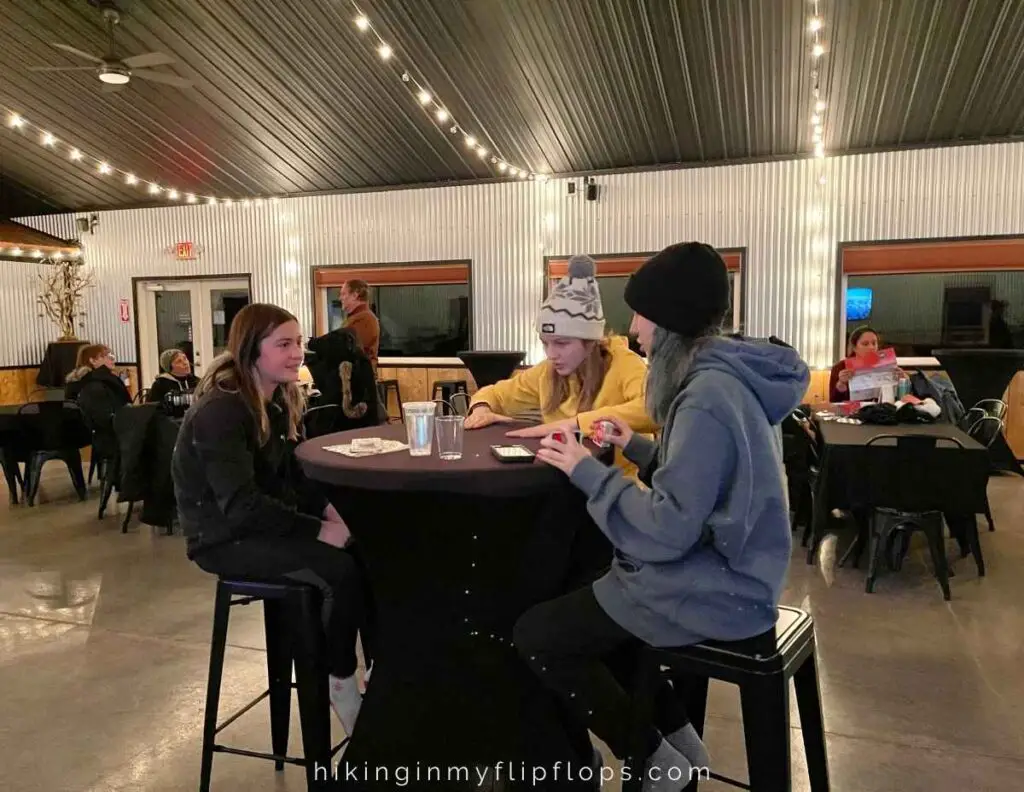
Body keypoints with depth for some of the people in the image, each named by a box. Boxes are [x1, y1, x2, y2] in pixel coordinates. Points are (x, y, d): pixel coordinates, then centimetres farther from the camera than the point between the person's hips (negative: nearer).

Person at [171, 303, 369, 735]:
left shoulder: (278, 400, 5)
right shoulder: (220, 411, -22)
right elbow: (242, 507, -27)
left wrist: (328, 509, -7)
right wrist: (320, 530, -25)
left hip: (264, 521, 8)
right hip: (225, 537, -8)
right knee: (343, 569, -24)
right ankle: (340, 683, -2)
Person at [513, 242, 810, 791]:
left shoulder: (707, 397, -26)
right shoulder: (722, 376, 6)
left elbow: (668, 530, -29)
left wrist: (586, 471, -20)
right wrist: (636, 448, 6)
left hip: (712, 591, -10)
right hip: (721, 571, 10)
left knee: (535, 634, -3)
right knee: (587, 603, 26)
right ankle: (677, 737, 27)